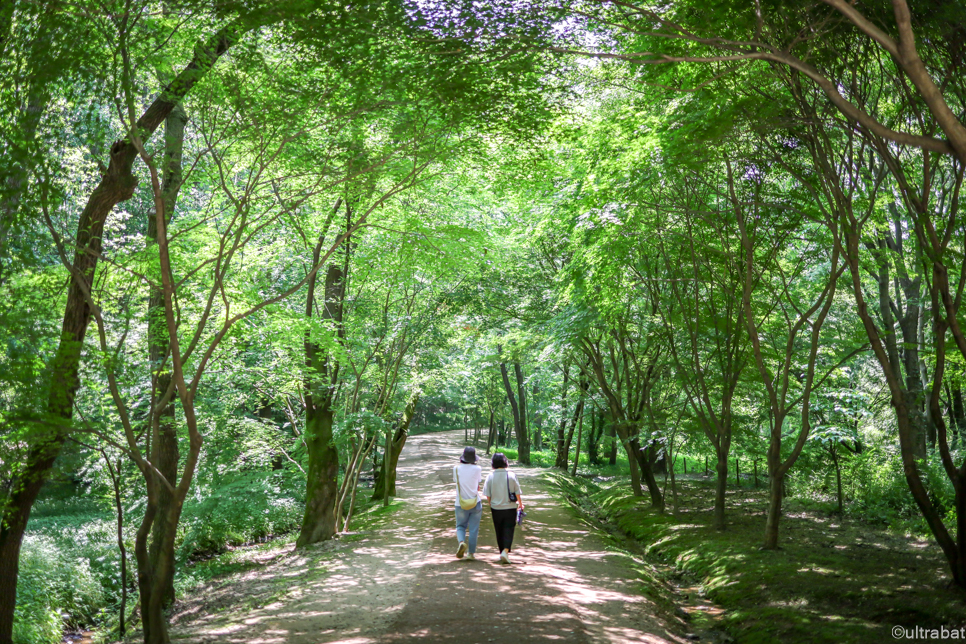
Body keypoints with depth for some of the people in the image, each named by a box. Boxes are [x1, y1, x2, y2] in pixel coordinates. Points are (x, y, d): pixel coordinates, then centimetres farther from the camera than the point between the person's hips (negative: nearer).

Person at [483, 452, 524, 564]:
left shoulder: (490, 476, -6)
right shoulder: (511, 475, -8)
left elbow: (488, 496, -2)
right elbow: (517, 493, -2)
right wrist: (520, 504, 15)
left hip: (496, 508, 1)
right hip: (510, 508, -1)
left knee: (499, 532, 14)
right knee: (508, 530, 1)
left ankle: (502, 552, 23)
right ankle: (506, 551, -17)